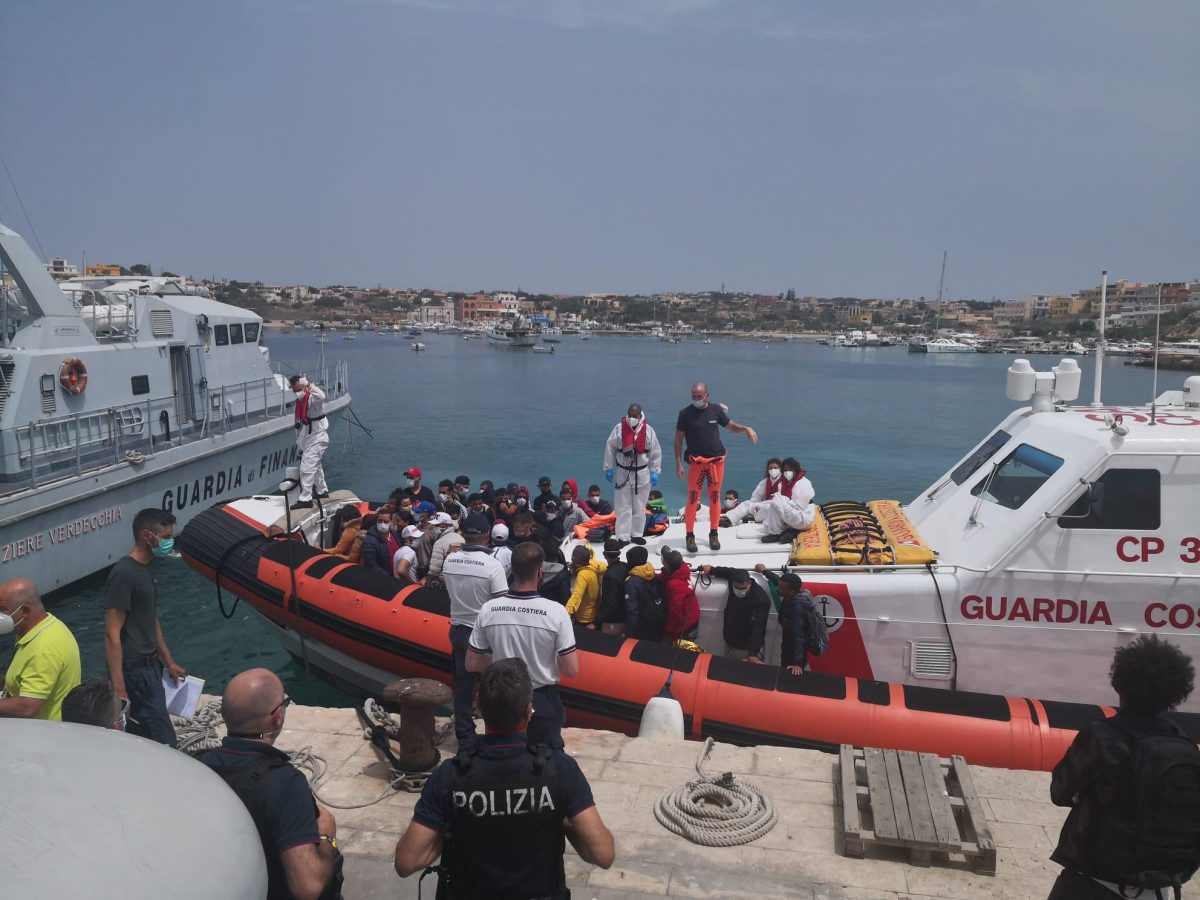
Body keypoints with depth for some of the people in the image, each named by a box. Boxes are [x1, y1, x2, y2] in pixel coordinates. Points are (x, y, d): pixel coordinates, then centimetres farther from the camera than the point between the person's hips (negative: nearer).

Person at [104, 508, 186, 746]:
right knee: (163, 742, -8)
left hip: (150, 666, 9)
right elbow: (112, 634, -21)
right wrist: (119, 690, -23)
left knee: (139, 738, 15)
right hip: (134, 670, -9)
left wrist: (169, 661, 24)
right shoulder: (124, 573, -18)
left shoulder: (145, 570, 10)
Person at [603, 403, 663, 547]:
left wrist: (655, 472, 0)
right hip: (623, 472, -1)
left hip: (642, 474, 1)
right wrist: (608, 469, 3)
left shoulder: (648, 430, -5)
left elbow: (656, 453, 1)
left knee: (639, 507, 10)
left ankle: (637, 534, 23)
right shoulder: (619, 428, -8)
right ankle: (623, 537, 6)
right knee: (623, 507, 1)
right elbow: (609, 449, 1)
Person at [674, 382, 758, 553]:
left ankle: (713, 534, 21)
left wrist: (746, 429, -8)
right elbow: (678, 440, -1)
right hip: (696, 461, -2)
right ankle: (690, 536, 7)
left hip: (717, 460, 2)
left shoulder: (716, 410, 2)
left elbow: (731, 426, 13)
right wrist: (678, 463, -6)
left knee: (715, 497, 9)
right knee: (693, 499, -4)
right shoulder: (685, 413, -5)